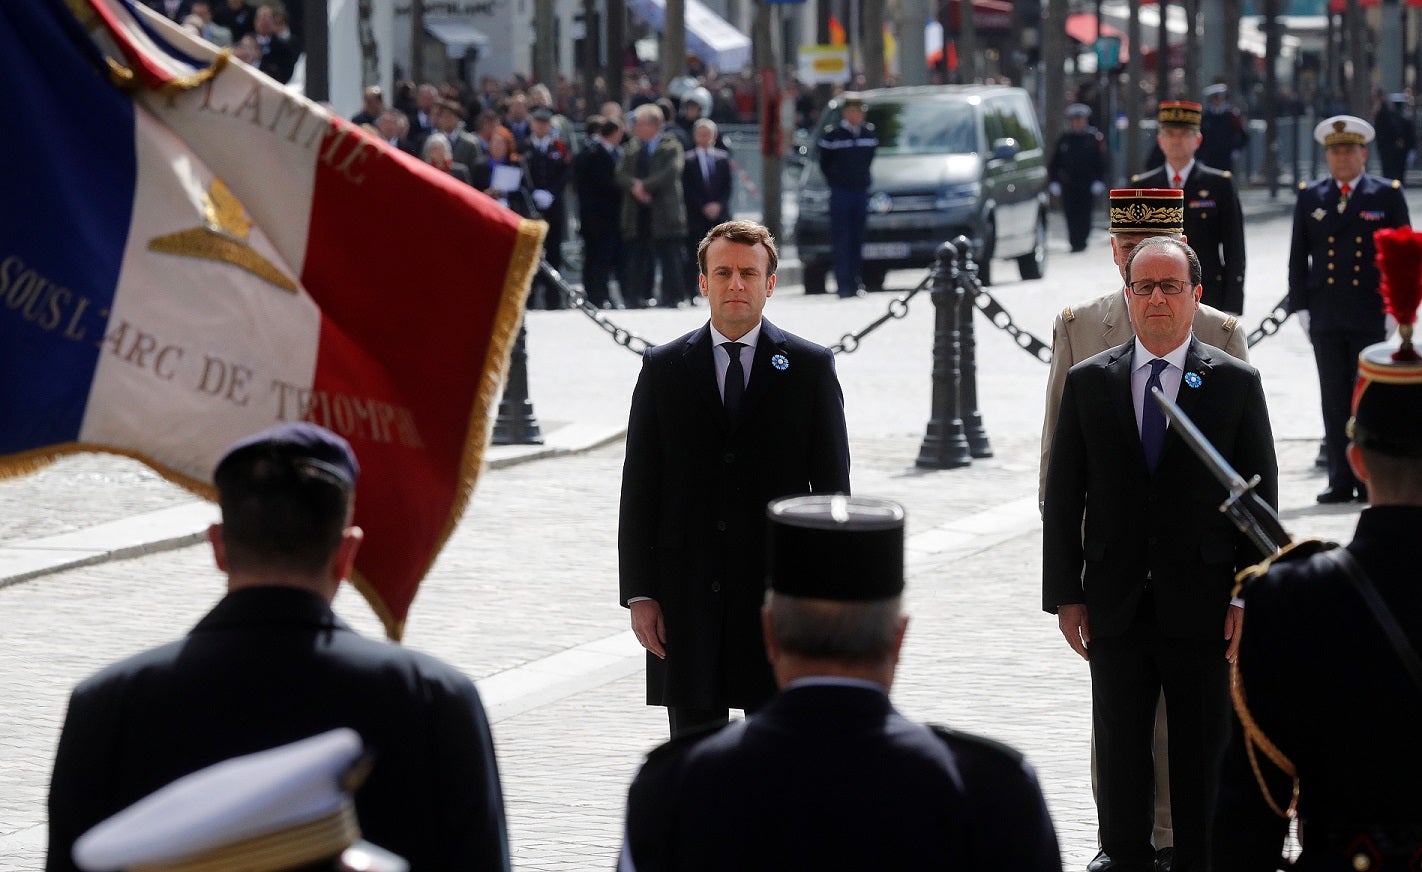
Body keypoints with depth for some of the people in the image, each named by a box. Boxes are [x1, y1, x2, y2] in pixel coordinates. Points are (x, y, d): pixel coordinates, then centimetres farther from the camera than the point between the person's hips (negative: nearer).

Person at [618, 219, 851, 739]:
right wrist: (639, 594, -1)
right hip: (687, 594, 1)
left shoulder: (811, 368, 3)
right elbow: (639, 488, 5)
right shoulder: (663, 369, 6)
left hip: (779, 593, -1)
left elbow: (833, 487, 3)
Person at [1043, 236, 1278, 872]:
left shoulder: (1235, 383, 1)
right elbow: (1062, 497, 6)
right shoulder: (1088, 382, 5)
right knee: (1120, 750, 6)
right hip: (1116, 609, 1)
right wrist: (1065, 594, 1)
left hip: (1201, 606, -1)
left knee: (1203, 755, 5)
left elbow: (1259, 498, 1)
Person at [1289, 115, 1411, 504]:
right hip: (1326, 317, 2)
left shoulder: (1388, 196, 3)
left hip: (1372, 315, -2)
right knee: (1334, 399, 2)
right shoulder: (1310, 198, 10)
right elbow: (1298, 257, 11)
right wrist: (1301, 307, 4)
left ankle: (1371, 482, 4)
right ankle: (1341, 481, 6)